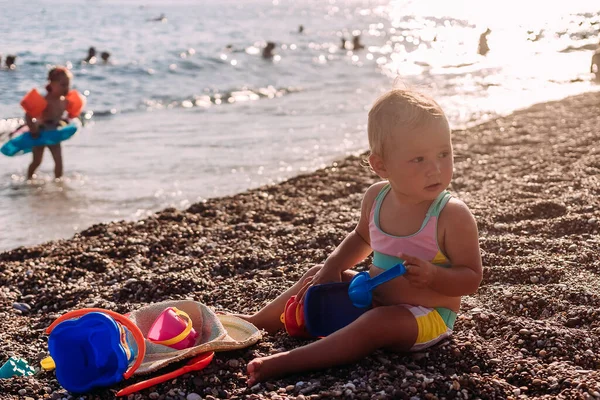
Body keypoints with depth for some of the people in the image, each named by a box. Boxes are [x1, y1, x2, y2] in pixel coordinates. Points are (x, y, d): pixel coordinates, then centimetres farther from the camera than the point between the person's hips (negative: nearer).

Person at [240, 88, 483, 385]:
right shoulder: (376, 198, -5)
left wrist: (432, 275, -35)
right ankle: (259, 322, 26)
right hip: (376, 297, 8)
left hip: (427, 316, -7)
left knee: (379, 322, -36)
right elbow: (361, 238, 16)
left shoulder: (453, 216, -23)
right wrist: (333, 266, 1)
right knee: (318, 277, 13)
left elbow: (471, 278, -18)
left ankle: (285, 362, -37)